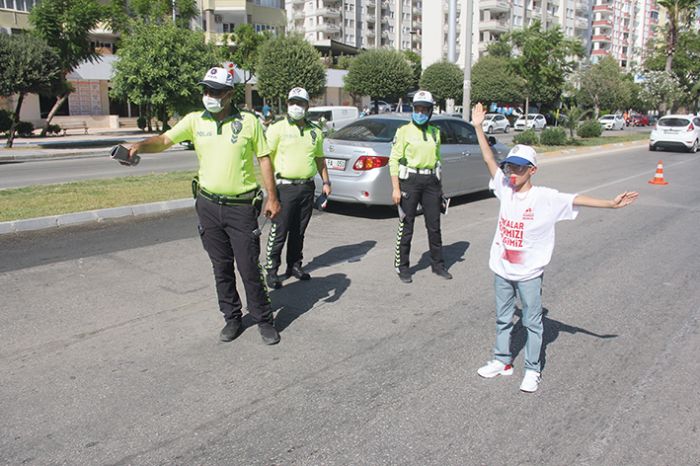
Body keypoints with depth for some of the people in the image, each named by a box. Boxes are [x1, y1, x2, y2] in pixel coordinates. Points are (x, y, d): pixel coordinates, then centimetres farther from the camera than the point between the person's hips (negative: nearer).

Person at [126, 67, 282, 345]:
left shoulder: (248, 121, -3)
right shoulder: (195, 121, 3)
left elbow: (264, 158, 0)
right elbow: (166, 139, -6)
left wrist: (272, 197, -3)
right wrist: (139, 146, -27)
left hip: (241, 207, -3)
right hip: (208, 205, 3)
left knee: (249, 268, -1)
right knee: (221, 267, 12)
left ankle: (264, 321, 16)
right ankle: (232, 318, 28)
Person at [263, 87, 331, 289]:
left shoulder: (315, 131, 13)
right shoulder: (278, 128, -2)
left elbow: (320, 159, 23)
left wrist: (326, 182, 17)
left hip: (307, 187, 5)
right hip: (285, 187, -5)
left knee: (299, 231, 12)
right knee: (279, 231, -4)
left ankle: (294, 265, 24)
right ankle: (271, 270, 4)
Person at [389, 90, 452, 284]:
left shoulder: (435, 133, 13)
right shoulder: (404, 131, -2)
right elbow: (394, 159, -7)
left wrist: (439, 187, 16)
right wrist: (395, 188, -14)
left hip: (431, 181, 5)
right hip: (410, 180, -4)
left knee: (434, 226, 10)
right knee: (406, 226, 0)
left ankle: (438, 264, 23)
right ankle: (402, 267, 12)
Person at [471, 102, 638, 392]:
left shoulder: (545, 198, -13)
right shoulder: (504, 188, -2)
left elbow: (577, 200, -21)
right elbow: (489, 159, -2)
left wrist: (611, 204, -33)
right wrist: (478, 127, -4)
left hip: (529, 273, -4)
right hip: (502, 269, 4)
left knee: (532, 322, 9)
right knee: (502, 318, 18)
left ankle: (532, 370, 22)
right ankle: (502, 361, 34)